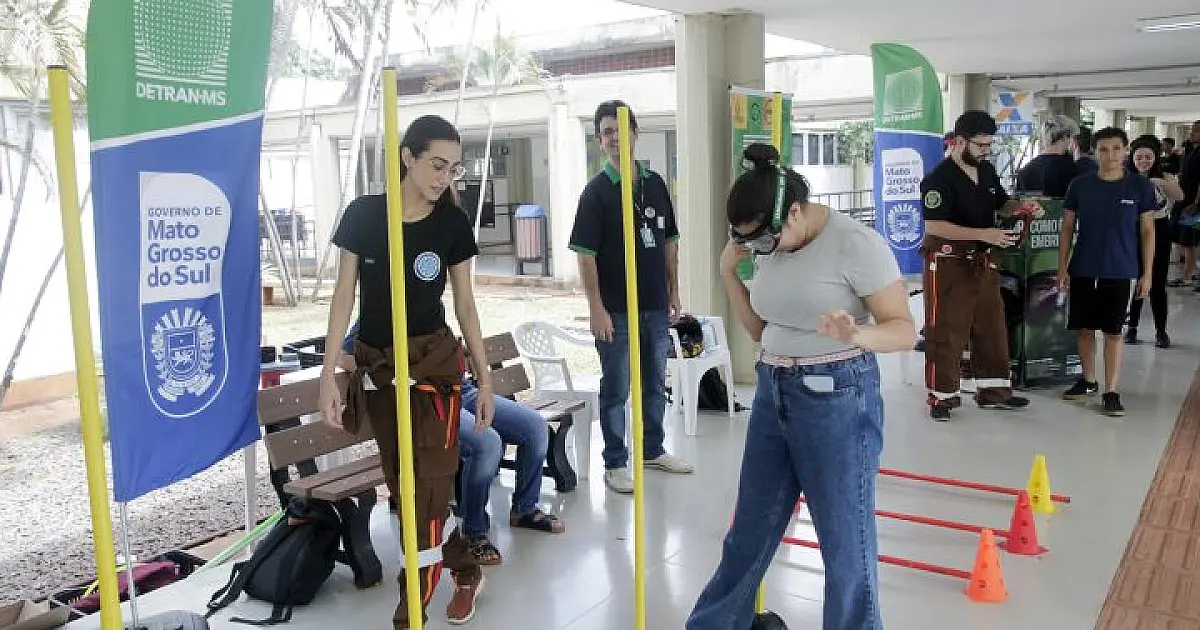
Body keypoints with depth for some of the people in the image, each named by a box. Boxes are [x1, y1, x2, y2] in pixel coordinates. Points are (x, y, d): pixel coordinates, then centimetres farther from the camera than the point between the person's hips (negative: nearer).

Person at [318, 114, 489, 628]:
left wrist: (485, 376, 4)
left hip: (433, 365, -2)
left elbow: (465, 305, 3)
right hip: (375, 366, 2)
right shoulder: (363, 214, -4)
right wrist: (328, 373, -5)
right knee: (403, 486, 10)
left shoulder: (453, 224, -4)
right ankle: (464, 568, 32)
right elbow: (344, 296, -1)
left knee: (428, 486, -5)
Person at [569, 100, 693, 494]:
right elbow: (585, 254, -12)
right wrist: (596, 309, -17)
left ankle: (653, 450, 33)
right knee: (616, 391, 4)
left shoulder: (655, 184, 7)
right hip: (617, 311, -5)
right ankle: (615, 464, 16)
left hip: (656, 307, 5)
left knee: (655, 385, 17)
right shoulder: (596, 191, -8)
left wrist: (674, 293, 10)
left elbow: (669, 242, 13)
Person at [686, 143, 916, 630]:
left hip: (837, 398, -7)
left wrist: (855, 335, -36)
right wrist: (728, 271, 1)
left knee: (845, 539, 4)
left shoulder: (855, 243, -16)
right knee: (750, 526, 19)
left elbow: (904, 330, -16)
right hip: (772, 393, 7)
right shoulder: (773, 248, 5)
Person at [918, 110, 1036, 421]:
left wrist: (1021, 206, 2)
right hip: (948, 264, -8)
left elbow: (1001, 203, 25)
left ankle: (993, 390, 25)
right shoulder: (939, 178, -16)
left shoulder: (987, 171, 10)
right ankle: (942, 395, 9)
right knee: (946, 332, -2)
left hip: (982, 262, 8)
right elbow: (934, 226, -24)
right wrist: (984, 234, -28)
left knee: (992, 327, 13)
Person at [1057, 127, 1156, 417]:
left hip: (1119, 272, -2)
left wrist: (1147, 273, -1)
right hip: (1082, 270, 2)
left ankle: (1111, 391, 10)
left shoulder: (1140, 186, -3)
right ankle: (1088, 381, 28)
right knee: (1084, 328, 10)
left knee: (1113, 331, 2)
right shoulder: (1080, 185, 0)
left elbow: (1147, 231, 2)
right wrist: (1062, 268, 1)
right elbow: (1067, 228, 5)